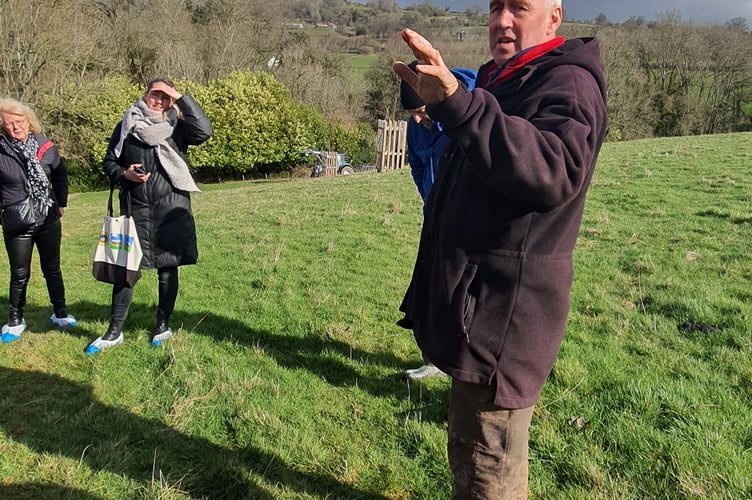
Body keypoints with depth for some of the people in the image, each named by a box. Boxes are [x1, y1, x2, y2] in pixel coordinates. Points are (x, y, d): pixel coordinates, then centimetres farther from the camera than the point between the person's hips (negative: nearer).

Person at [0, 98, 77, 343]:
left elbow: (60, 175, 10)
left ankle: (60, 313, 29)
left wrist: (61, 203, 9)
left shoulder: (45, 146, -4)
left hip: (48, 220, 2)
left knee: (52, 269, 14)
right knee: (20, 275, 10)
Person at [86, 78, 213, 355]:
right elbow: (109, 162, 13)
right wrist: (124, 174, -8)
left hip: (171, 208, -1)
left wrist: (181, 98, -15)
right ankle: (114, 331, 16)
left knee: (168, 268, 7)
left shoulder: (177, 126, 1)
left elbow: (204, 131, -19)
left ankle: (163, 325, 24)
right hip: (135, 208, 1)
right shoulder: (127, 125, 6)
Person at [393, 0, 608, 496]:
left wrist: (457, 105, -48)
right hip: (477, 299, 10)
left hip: (504, 307, -10)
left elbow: (555, 172, -38)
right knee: (470, 446, 25)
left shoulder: (568, 83, -15)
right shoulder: (503, 82, 17)